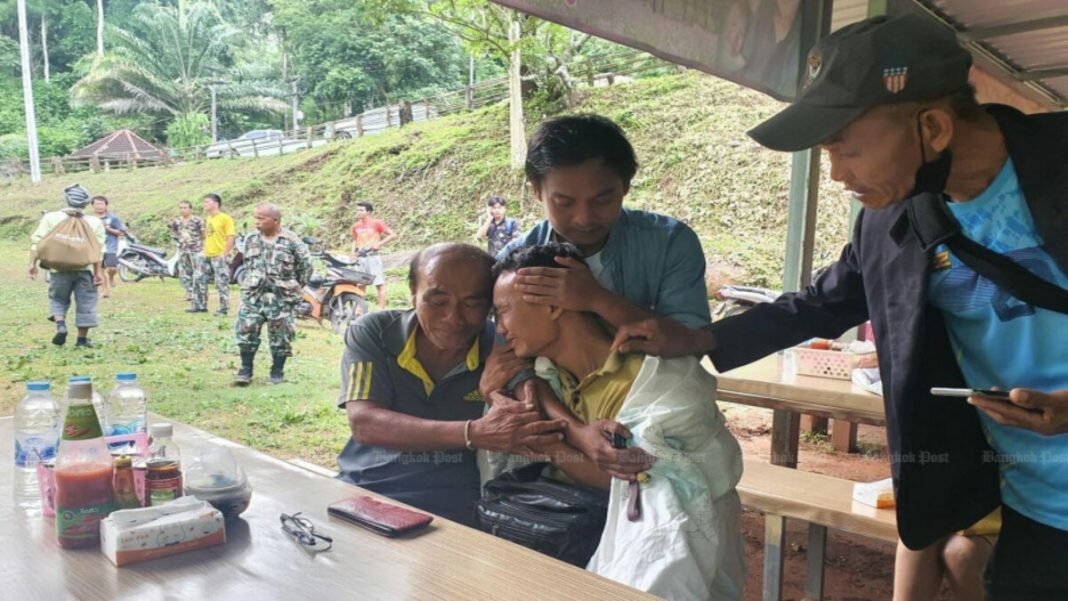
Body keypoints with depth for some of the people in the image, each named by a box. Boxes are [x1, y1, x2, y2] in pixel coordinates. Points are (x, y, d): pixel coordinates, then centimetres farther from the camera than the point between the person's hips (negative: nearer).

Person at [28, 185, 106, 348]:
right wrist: (99, 272, -4)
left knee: (58, 299, 18)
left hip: (60, 268, 1)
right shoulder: (94, 222, 3)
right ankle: (82, 339, 11)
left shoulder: (51, 218, 5)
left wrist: (32, 263, 2)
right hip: (85, 269, -1)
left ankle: (60, 325, -7)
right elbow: (97, 249, -3)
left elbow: (36, 241, -1)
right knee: (85, 303, 8)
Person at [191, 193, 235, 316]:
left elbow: (230, 237, -16)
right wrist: (204, 250, 17)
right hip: (206, 256, 9)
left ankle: (224, 309, 6)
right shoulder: (209, 218, 14)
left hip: (219, 256, -9)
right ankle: (200, 306, 20)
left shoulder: (225, 218, -12)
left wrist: (225, 254, -18)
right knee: (199, 280, 10)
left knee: (222, 284, -2)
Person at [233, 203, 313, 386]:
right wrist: (249, 284, 15)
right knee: (246, 331, 0)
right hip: (253, 295, 4)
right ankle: (245, 369, 12)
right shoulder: (251, 240, 5)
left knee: (280, 335, 4)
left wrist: (294, 287, 3)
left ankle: (277, 371, 19)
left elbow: (306, 265, -1)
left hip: (281, 296, -4)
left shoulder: (291, 241, -10)